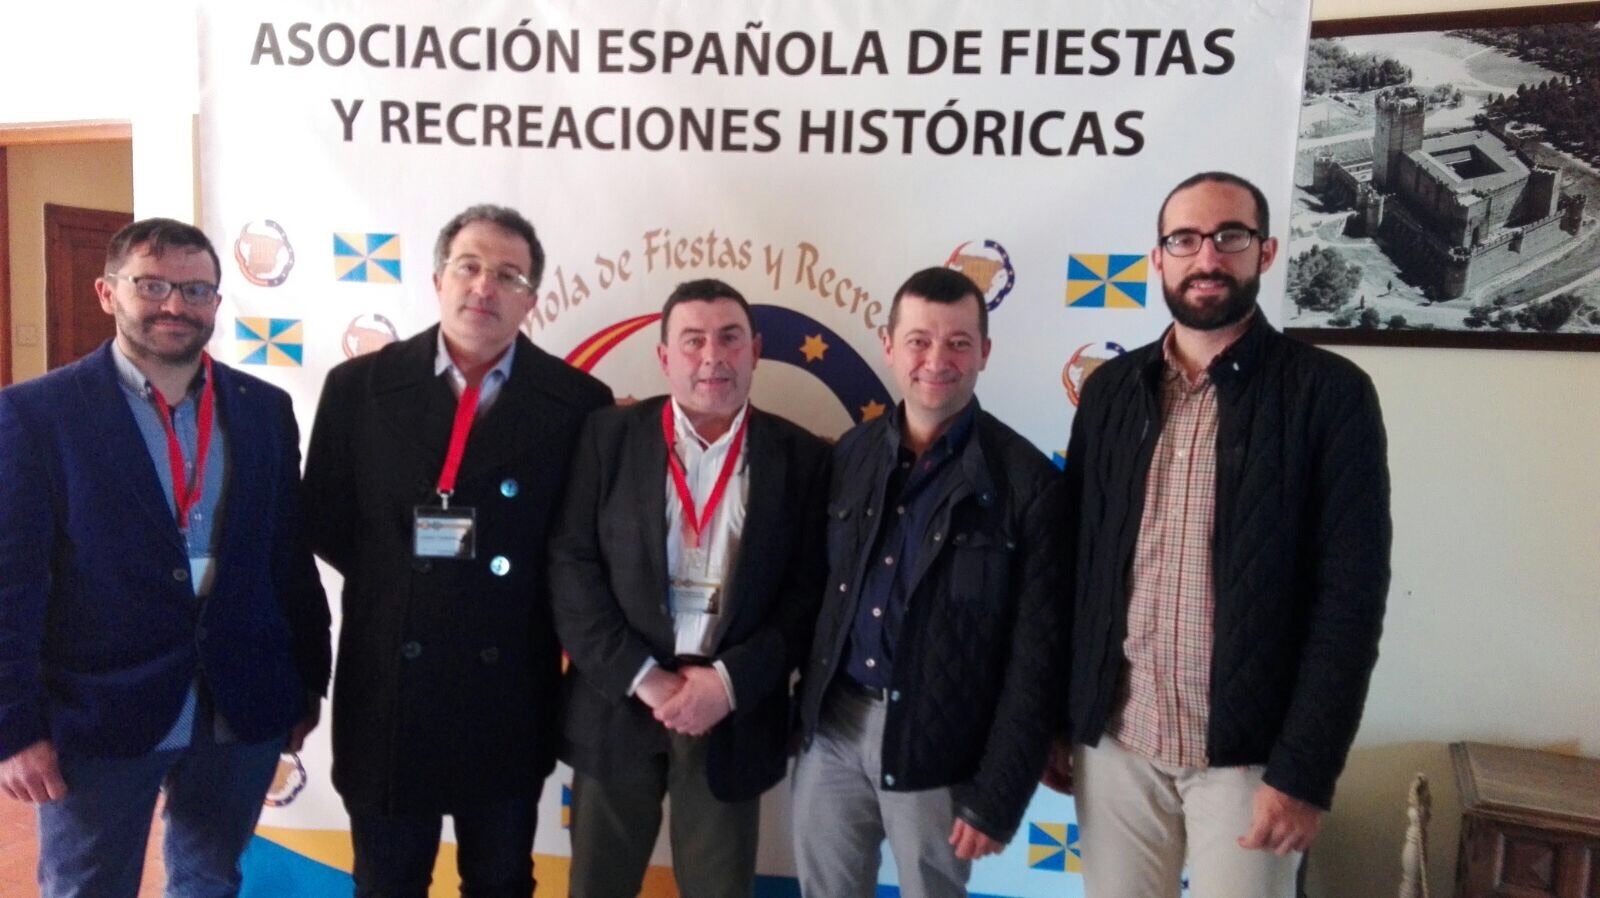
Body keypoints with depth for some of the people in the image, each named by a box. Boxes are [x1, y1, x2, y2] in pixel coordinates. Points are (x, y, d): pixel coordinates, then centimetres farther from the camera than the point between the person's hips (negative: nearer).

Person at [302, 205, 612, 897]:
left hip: (511, 693, 0)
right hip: (386, 689, 1)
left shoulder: (578, 401, -5)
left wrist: (523, 579, -10)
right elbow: (325, 526, 2)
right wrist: (392, 578, -5)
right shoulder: (359, 385, -1)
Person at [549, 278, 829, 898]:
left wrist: (729, 681, -13)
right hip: (618, 703, 1)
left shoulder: (801, 458, 0)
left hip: (735, 713, 0)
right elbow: (571, 567, -6)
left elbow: (808, 595, -3)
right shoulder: (609, 437, 0)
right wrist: (643, 678, -13)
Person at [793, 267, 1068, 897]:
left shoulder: (1027, 480, -11)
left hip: (938, 744, -3)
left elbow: (1035, 654, -10)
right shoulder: (850, 455, 2)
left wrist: (998, 796, -10)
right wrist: (803, 701, 5)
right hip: (831, 727, 4)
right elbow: (821, 589, 9)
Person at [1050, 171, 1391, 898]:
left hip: (1249, 750, -3)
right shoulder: (1110, 390, 4)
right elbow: (1075, 563, 6)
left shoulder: (1330, 393, -6)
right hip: (1114, 740, 3)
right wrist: (1055, 718, 7)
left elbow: (1351, 596, -9)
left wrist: (1305, 771, -13)